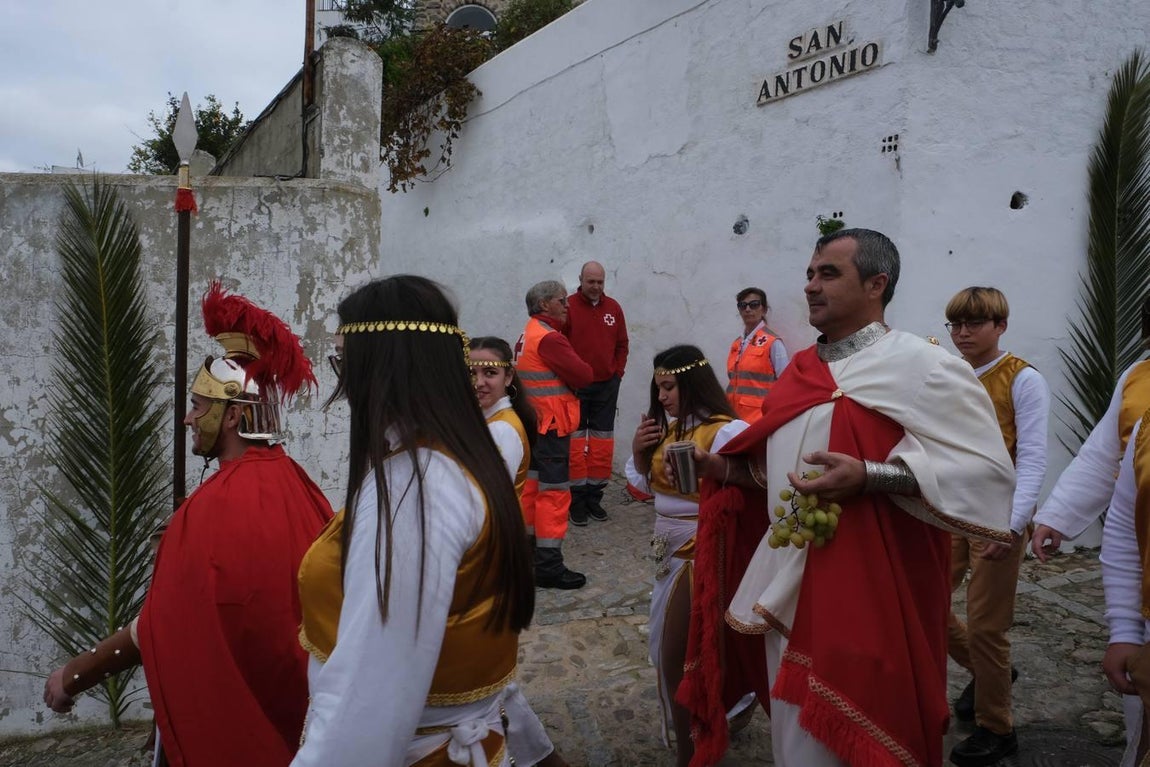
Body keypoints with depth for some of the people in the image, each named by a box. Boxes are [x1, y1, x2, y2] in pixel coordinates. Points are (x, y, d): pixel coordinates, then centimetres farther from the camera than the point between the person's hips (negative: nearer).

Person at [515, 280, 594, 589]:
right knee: (554, 492, -7)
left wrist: (563, 381, 2)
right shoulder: (549, 338, -17)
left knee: (532, 487, 18)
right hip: (551, 424, -10)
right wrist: (569, 379, 0)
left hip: (532, 422, 10)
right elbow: (583, 375, -19)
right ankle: (548, 565, -6)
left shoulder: (528, 334, 14)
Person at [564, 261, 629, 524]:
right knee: (575, 441, -1)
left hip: (607, 386, 4)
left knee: (602, 442, 7)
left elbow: (622, 344, 13)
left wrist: (617, 374, 5)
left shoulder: (613, 307, 7)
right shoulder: (568, 306, -5)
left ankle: (594, 496, 16)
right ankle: (577, 499, 7)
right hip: (575, 387, -4)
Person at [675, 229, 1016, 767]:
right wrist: (727, 468, 4)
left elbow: (989, 470, -18)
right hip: (787, 589, 7)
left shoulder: (921, 365, -11)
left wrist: (869, 477, -28)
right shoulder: (801, 370, 12)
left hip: (867, 597, -7)